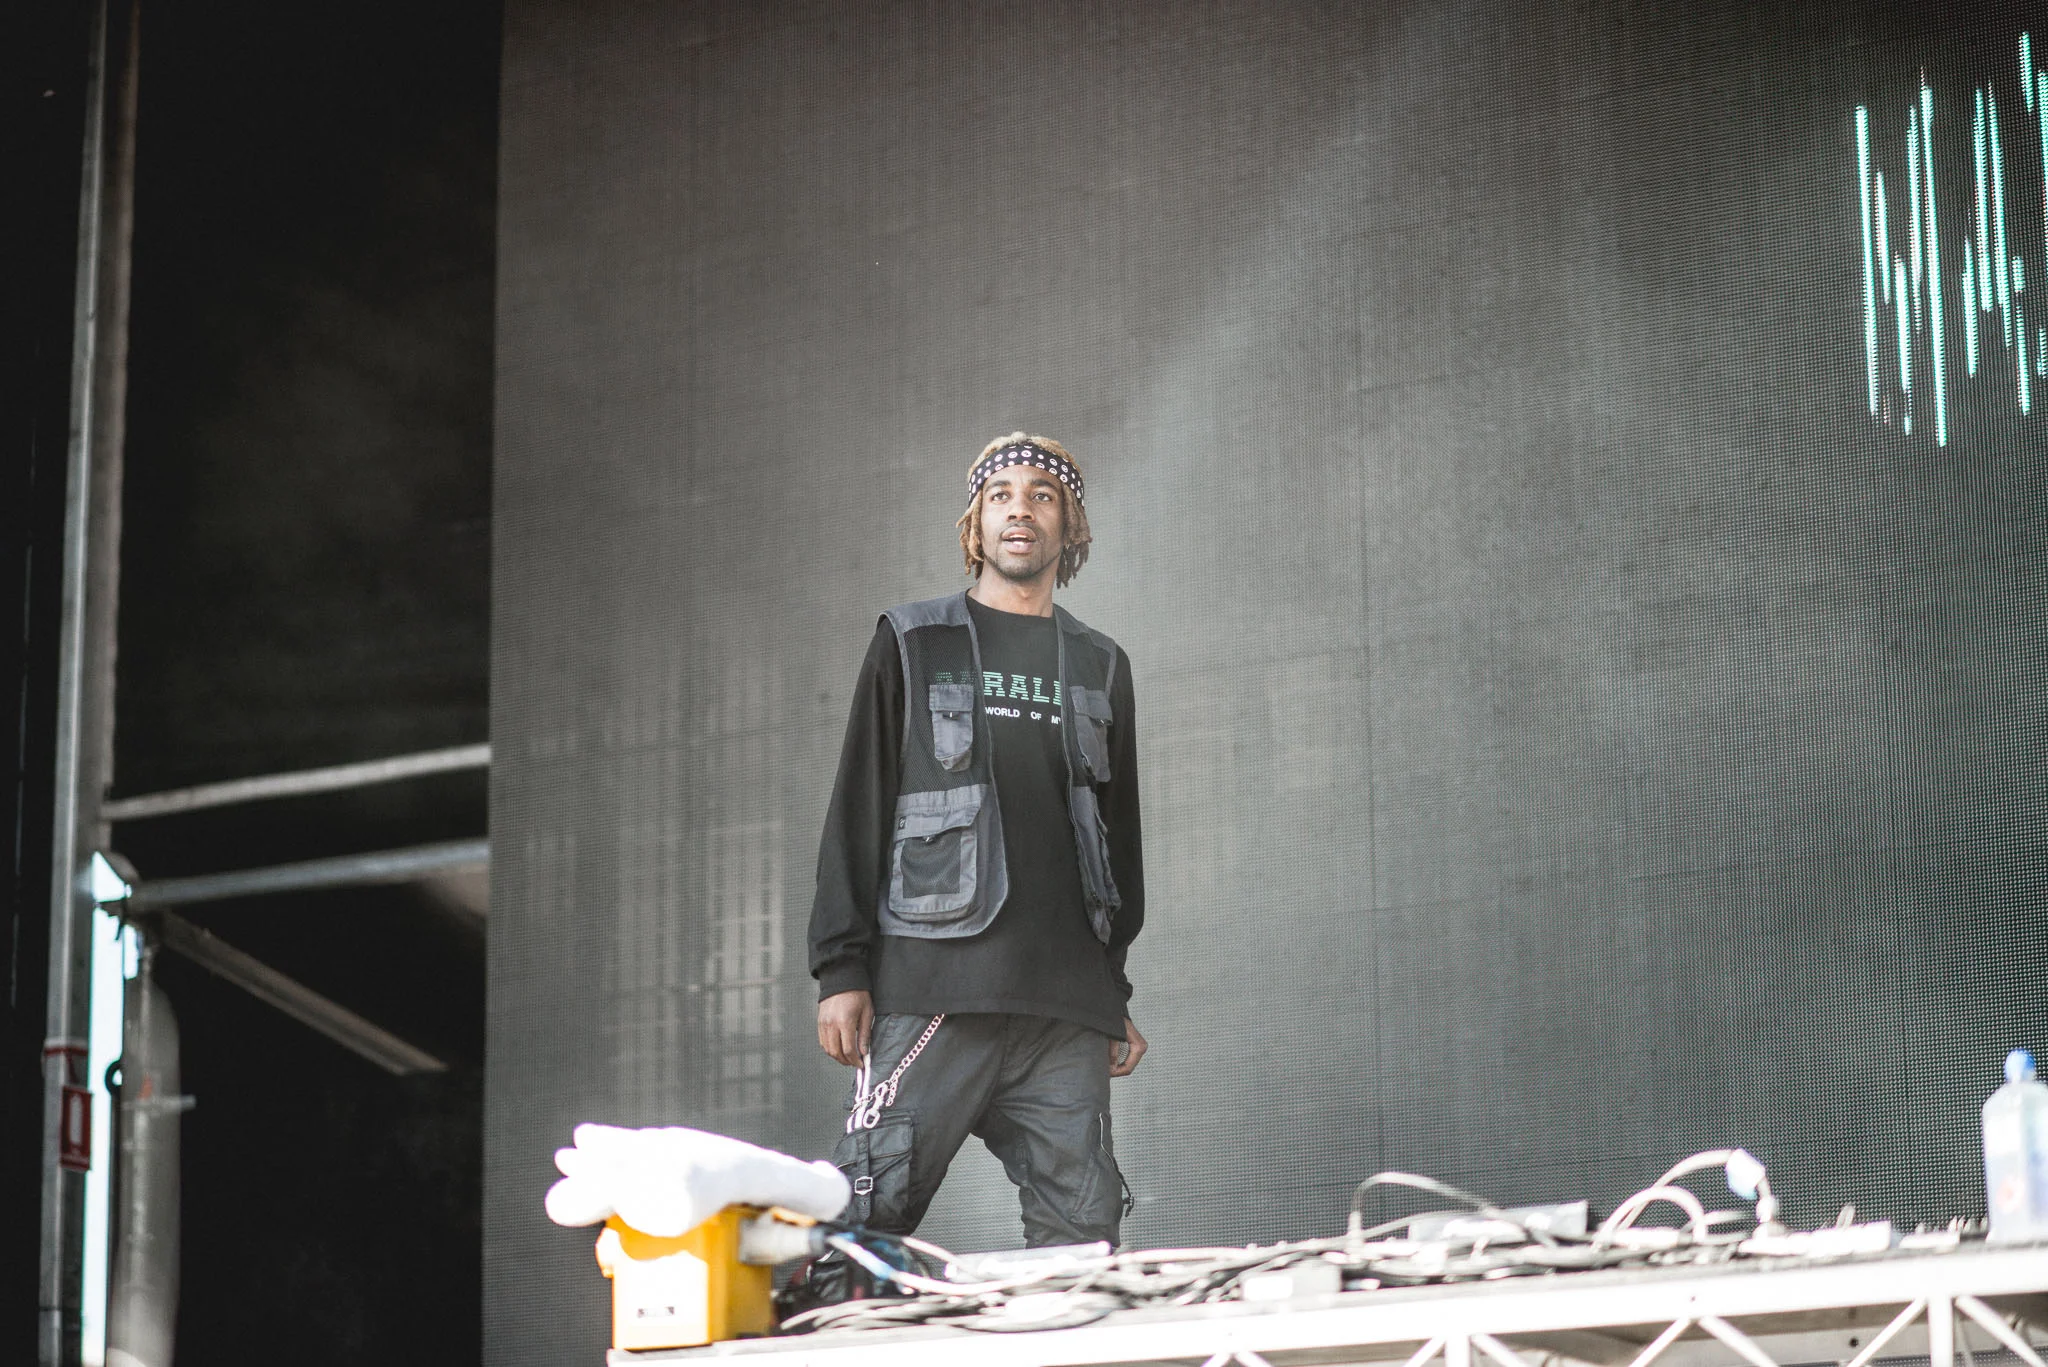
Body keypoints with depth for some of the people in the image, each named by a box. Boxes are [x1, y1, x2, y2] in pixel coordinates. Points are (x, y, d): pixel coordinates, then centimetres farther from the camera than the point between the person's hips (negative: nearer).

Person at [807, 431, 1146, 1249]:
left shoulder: (1100, 668, 21)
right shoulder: (914, 646, 12)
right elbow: (857, 811, 7)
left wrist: (1116, 996, 17)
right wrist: (842, 971, -3)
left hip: (1066, 1007, 3)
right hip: (934, 988, -3)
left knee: (1082, 1233, -4)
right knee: (871, 1216, -13)